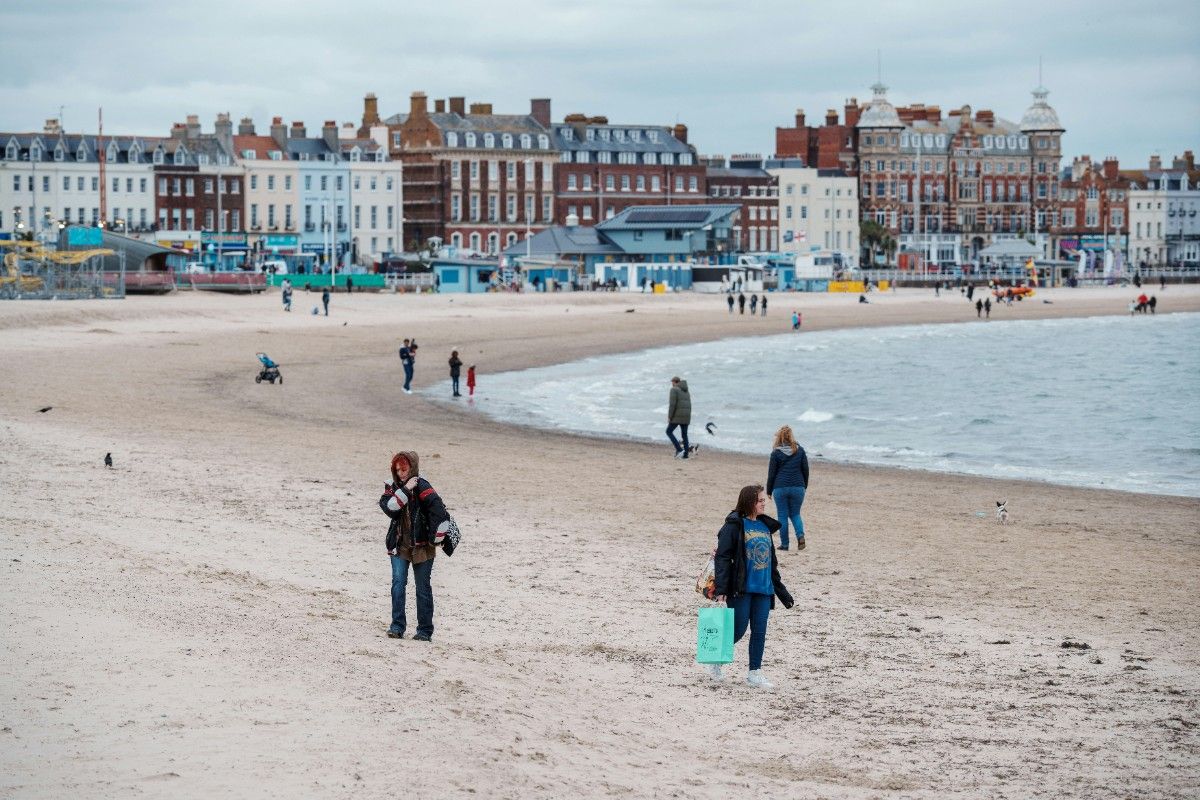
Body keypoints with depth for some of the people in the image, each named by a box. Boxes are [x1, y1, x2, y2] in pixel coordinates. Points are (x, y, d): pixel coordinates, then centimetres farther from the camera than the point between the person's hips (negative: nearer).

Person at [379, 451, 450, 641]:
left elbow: (440, 514, -17)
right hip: (399, 545, 3)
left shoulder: (422, 487, -10)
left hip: (421, 546, -3)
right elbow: (388, 507, -14)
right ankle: (397, 626, -8)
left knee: (423, 588, 4)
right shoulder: (393, 487, 5)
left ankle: (425, 631, 11)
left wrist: (436, 539, -15)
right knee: (398, 583, -10)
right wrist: (405, 490, -21)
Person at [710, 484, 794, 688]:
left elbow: (771, 562, 21)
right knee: (738, 630, -2)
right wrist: (721, 588, -20)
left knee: (759, 631, 4)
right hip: (741, 589, -6)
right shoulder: (734, 526, -7)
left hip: (763, 589, 6)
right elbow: (722, 557, -12)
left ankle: (755, 673, 12)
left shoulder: (765, 526, 14)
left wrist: (781, 591, 22)